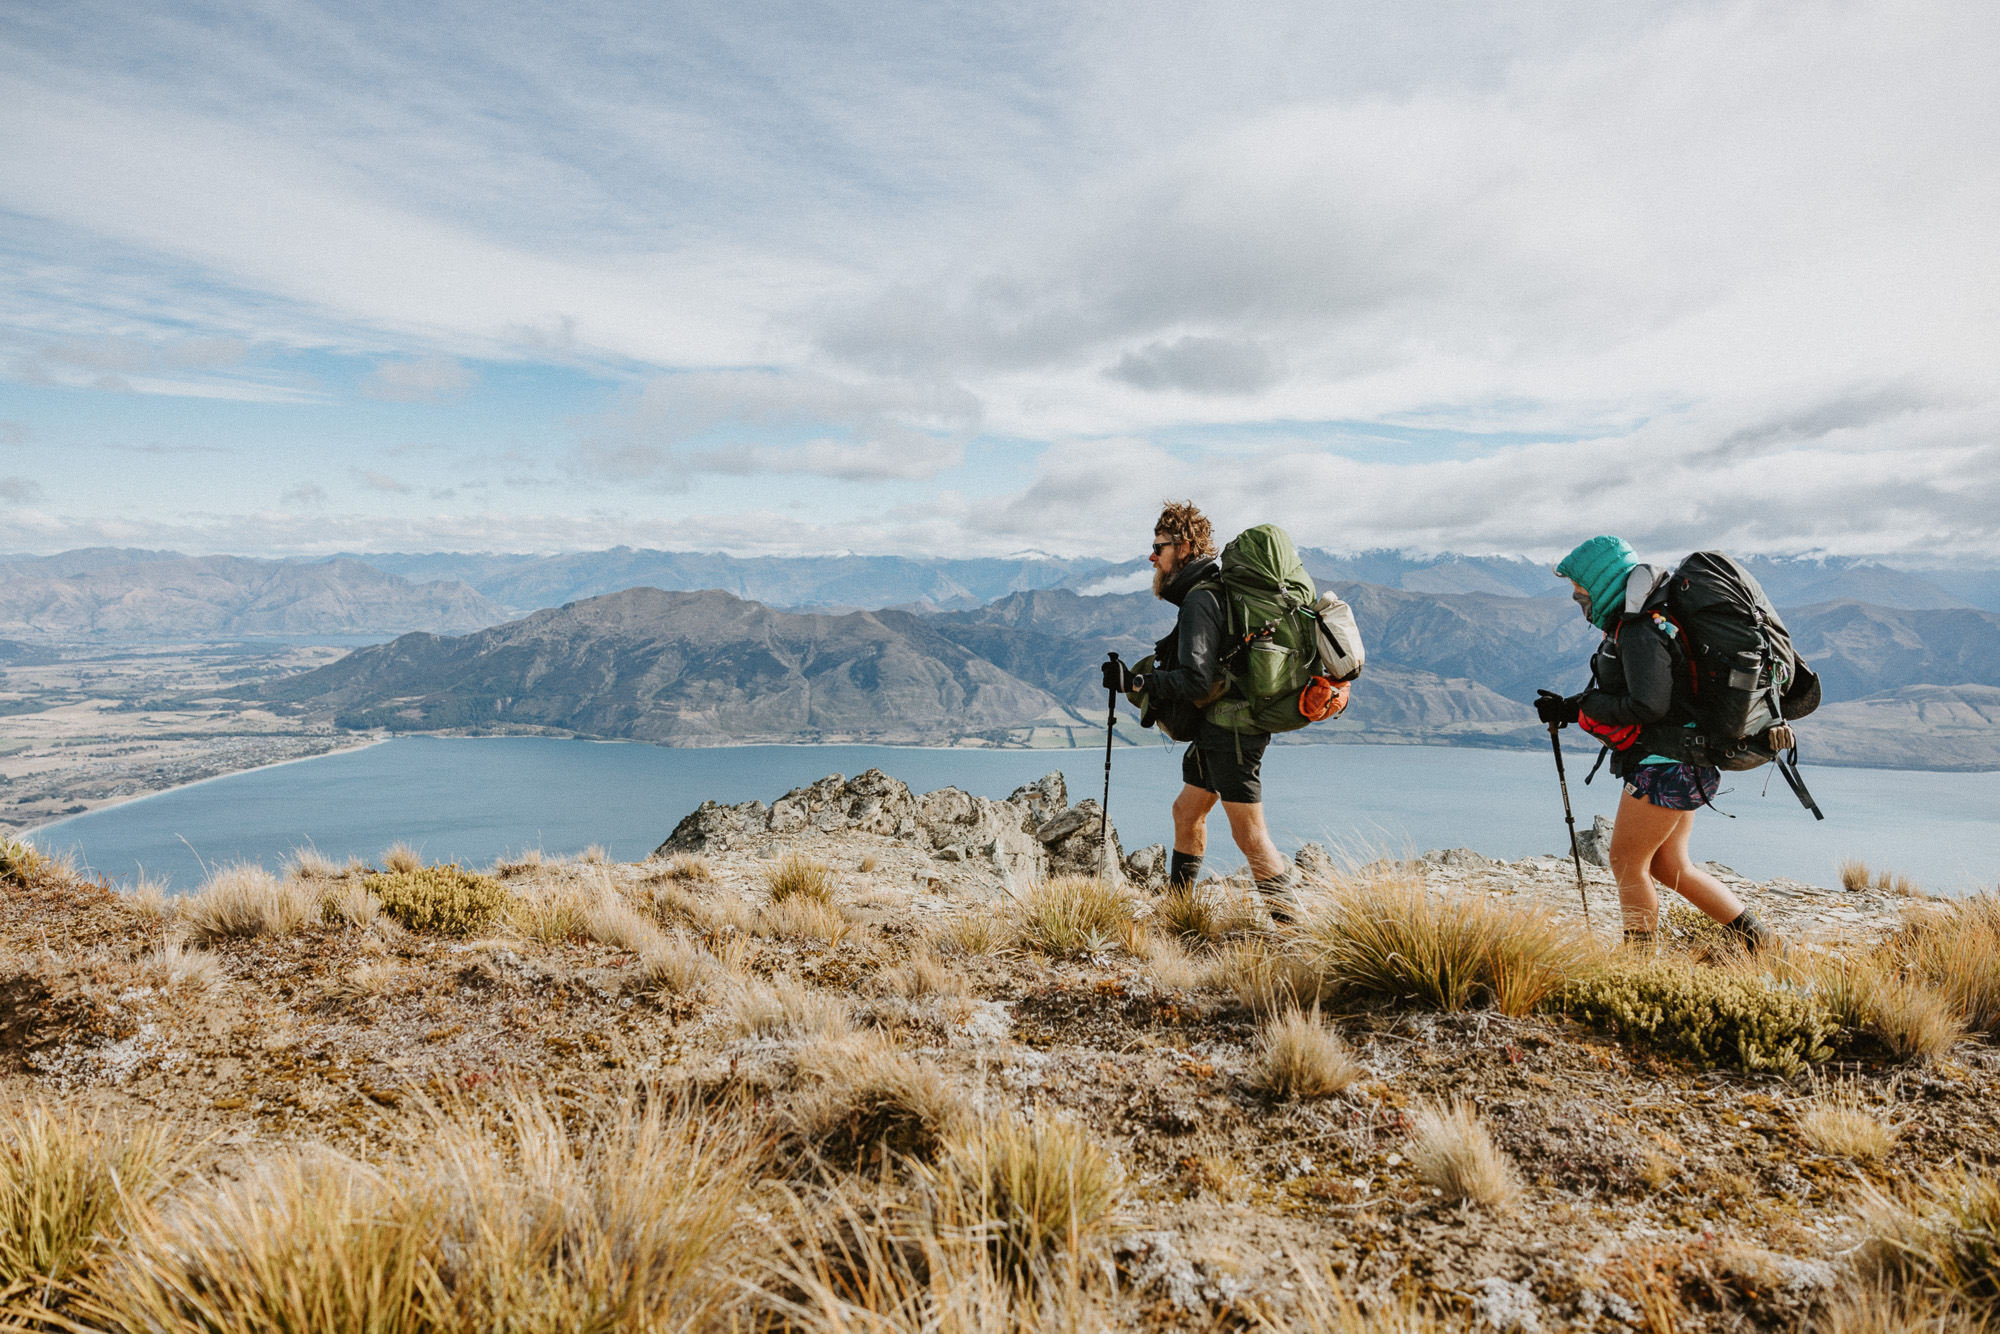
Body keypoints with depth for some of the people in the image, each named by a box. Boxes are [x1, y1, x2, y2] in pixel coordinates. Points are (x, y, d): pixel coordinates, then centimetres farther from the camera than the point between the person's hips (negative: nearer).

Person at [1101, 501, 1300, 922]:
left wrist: (1136, 682, -31)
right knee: (1186, 810, 17)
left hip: (1231, 731, -11)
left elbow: (1195, 681, -28)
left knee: (1249, 833, -5)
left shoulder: (1200, 601, -18)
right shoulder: (1210, 591, 14)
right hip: (1216, 729, 11)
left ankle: (1285, 921, 4)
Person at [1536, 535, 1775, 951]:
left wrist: (1583, 707, -16)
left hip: (1664, 765, -10)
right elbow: (1622, 694, 17)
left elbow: (1649, 706, -28)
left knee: (1627, 864, 0)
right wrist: (1568, 707, 7)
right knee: (1668, 866, 17)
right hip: (1681, 765, 10)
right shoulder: (1640, 622, 13)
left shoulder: (1639, 631, -20)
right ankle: (1756, 937, 22)